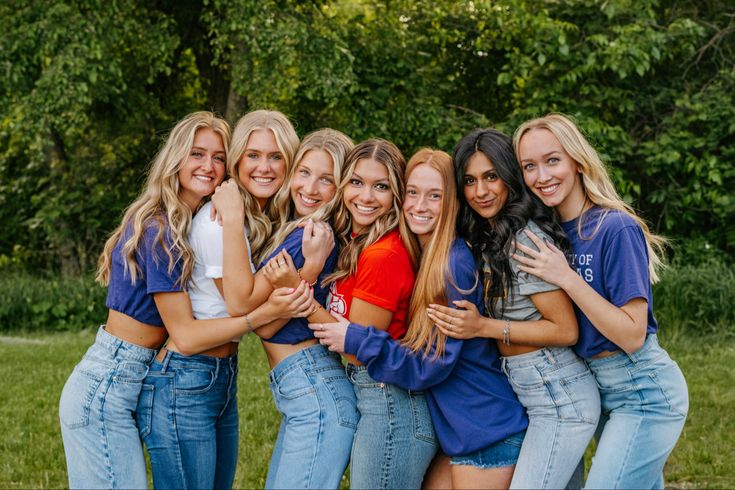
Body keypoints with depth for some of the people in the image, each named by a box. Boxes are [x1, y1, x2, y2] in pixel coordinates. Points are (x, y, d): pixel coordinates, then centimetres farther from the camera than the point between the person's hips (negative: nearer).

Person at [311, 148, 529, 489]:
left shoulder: (455, 263, -18)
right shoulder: (417, 258, 7)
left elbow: (432, 364, -18)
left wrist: (354, 339, -17)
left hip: (486, 432, -8)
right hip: (452, 429, 8)